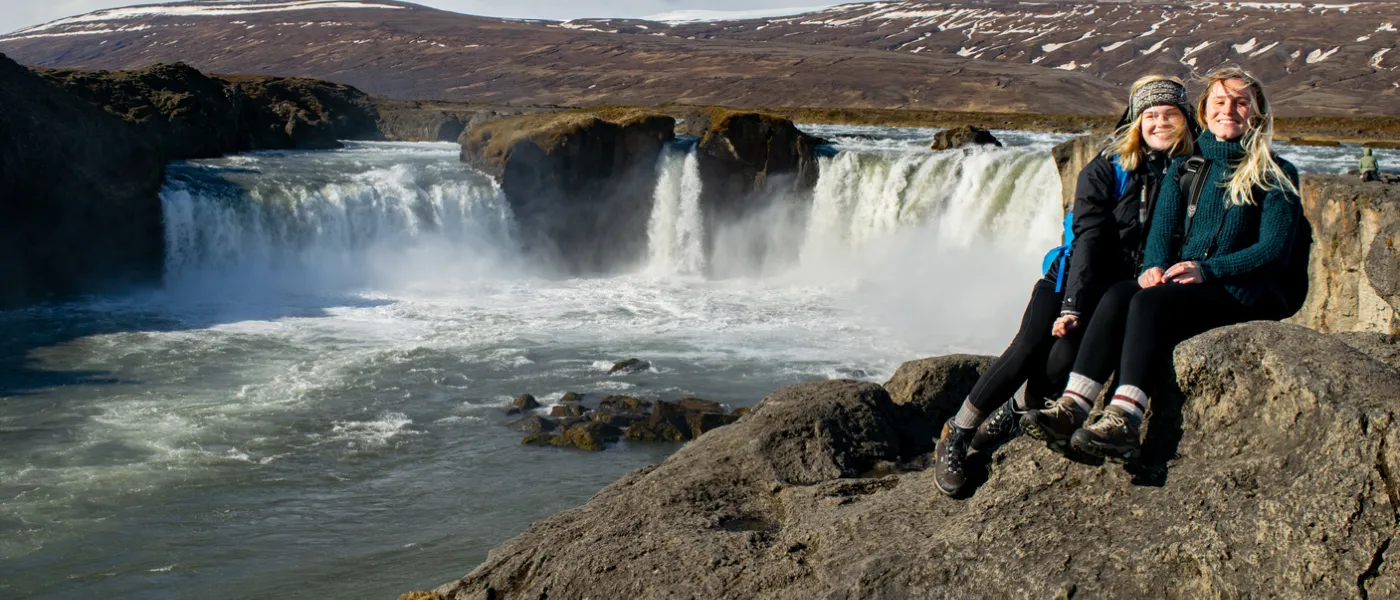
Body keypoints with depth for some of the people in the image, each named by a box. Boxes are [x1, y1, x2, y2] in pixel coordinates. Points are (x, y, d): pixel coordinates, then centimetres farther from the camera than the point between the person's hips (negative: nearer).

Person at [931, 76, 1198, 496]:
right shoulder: (1106, 169, -1)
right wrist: (1072, 305, -20)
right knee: (1027, 352, -22)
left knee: (1066, 358, -23)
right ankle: (955, 436, -6)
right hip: (1073, 278, -1)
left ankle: (1012, 413, 9)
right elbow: (1089, 237, -10)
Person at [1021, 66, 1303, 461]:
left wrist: (1205, 269, -20)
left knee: (1150, 301, -33)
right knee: (1116, 296, -27)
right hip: (1181, 283, 5)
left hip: (1244, 295, -4)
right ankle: (1072, 408, -39)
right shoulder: (1186, 166, 17)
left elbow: (1274, 251, -7)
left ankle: (1123, 420, -46)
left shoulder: (1275, 176, 3)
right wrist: (1154, 266, -13)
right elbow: (1163, 228, 10)